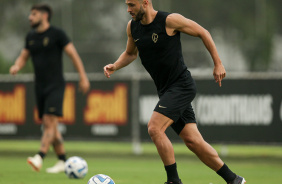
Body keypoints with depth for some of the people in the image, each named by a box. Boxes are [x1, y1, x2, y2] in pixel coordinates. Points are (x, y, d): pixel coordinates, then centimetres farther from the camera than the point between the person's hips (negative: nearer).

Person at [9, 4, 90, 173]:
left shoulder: (57, 34, -6)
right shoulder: (31, 36, 12)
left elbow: (73, 54, -7)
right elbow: (24, 57, 18)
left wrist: (83, 77, -13)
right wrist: (16, 66, -5)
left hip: (55, 86, -7)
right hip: (40, 87, 7)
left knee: (49, 121, -17)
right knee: (50, 126, 7)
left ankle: (40, 158, -29)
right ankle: (63, 161, 14)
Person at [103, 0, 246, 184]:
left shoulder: (169, 20, -14)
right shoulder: (132, 26, 6)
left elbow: (202, 32, -4)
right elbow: (130, 53, 23)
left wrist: (218, 64, -3)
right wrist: (114, 67, 4)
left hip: (181, 85, -7)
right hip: (166, 90, 7)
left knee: (154, 128, -20)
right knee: (193, 141, 3)